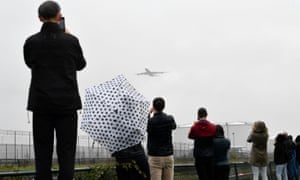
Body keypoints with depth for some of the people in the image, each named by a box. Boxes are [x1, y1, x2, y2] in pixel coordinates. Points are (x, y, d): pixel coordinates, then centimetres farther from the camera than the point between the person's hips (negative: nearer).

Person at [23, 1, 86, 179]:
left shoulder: (31, 42, -2)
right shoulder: (71, 41, -3)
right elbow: (80, 64, 15)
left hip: (41, 104, 1)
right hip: (67, 104, -1)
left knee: (43, 154, 4)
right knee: (66, 153, 2)